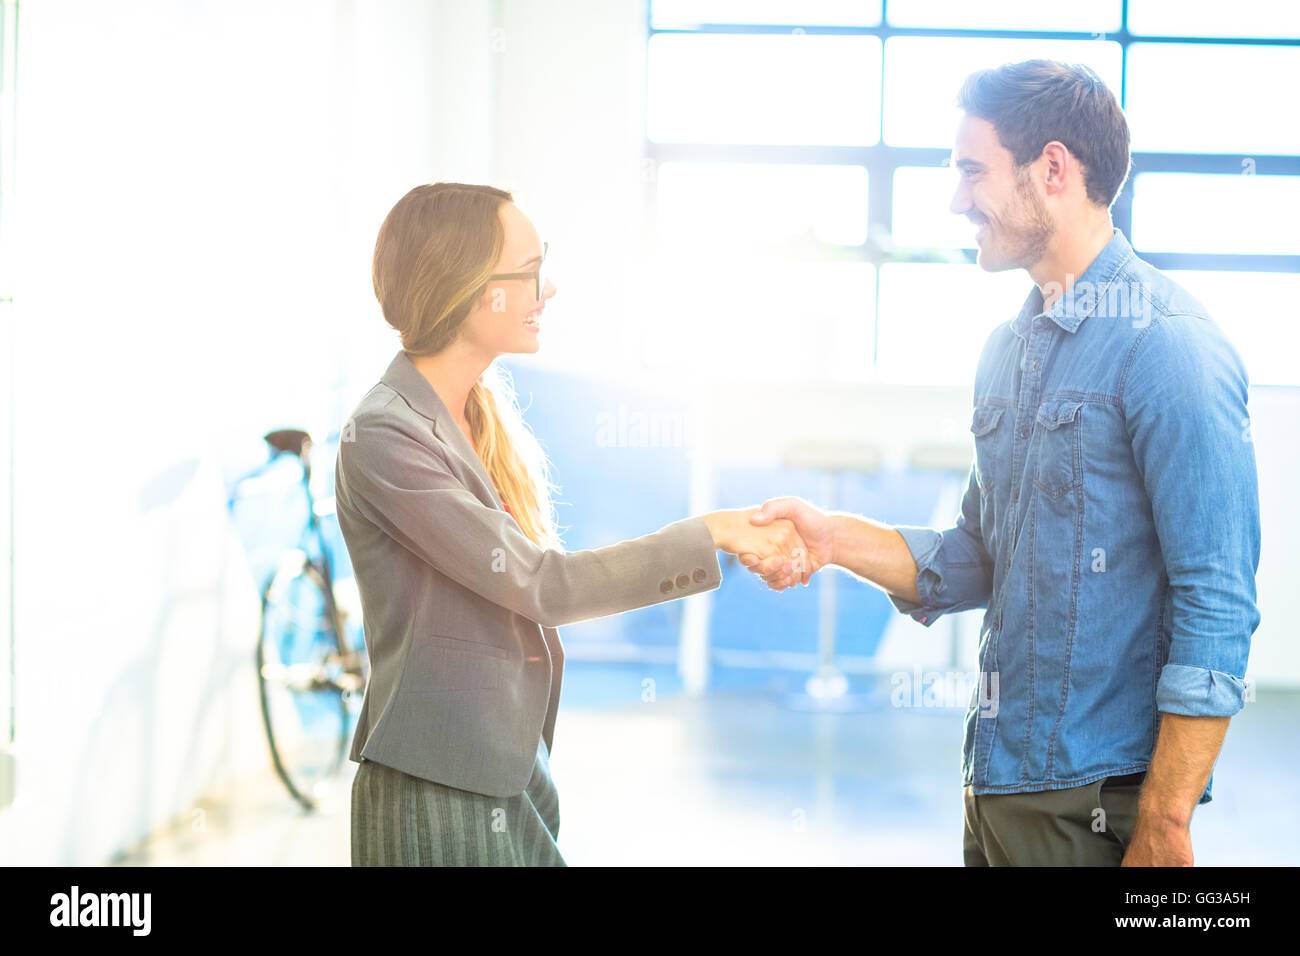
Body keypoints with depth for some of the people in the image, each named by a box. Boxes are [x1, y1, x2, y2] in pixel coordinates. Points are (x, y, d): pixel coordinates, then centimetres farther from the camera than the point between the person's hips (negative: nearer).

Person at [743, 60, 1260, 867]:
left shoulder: (1167, 345, -15)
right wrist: (837, 540, 0)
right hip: (999, 777, 8)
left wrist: (1163, 829, -19)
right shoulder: (1010, 348, 12)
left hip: (1099, 799, -8)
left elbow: (1217, 611, -18)